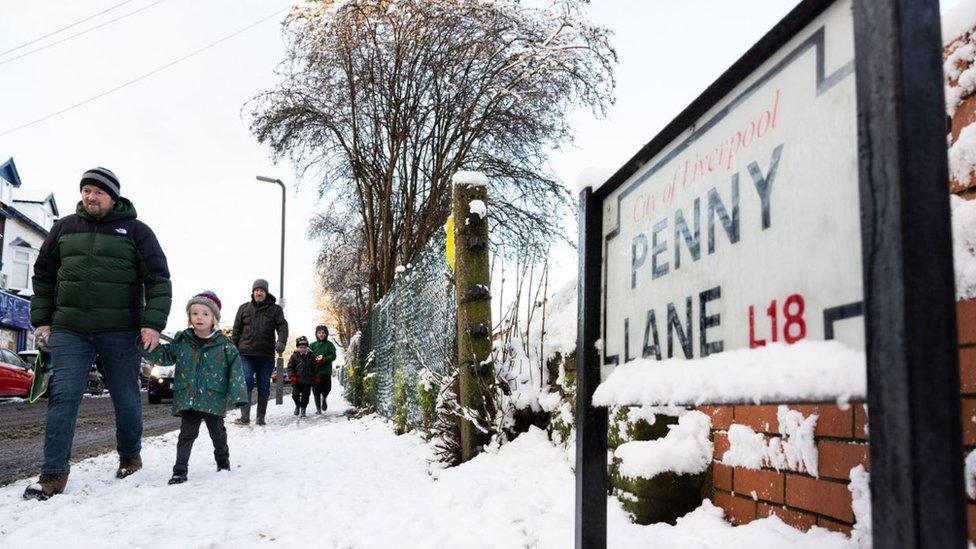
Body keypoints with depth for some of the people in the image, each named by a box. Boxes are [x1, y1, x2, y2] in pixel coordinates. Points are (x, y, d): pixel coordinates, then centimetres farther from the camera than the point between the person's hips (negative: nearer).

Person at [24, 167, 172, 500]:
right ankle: (54, 474, -2)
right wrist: (41, 320, 10)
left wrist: (153, 324, -13)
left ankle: (130, 457, 29)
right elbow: (43, 276, 18)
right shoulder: (64, 228, 11)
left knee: (127, 400, 8)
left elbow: (159, 280, -3)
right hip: (69, 330, 2)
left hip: (120, 332, -2)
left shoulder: (135, 231, 2)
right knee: (63, 396, -7)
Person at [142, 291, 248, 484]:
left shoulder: (224, 345, -5)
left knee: (218, 433, 13)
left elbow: (235, 369, -6)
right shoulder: (181, 342, 2)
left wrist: (237, 394, -13)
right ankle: (180, 470, 7)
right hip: (188, 398, 1)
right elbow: (162, 355, 5)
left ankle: (223, 461, 35)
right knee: (187, 434, 1)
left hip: (214, 400, -1)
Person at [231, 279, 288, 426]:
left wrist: (281, 342, -26)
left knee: (264, 386, 5)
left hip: (266, 355, 0)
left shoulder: (275, 309, 7)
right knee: (246, 382, -13)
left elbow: (282, 326, -7)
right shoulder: (244, 308, 12)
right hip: (246, 354, 0)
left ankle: (260, 417, 14)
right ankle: (245, 416, -12)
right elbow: (236, 331, 13)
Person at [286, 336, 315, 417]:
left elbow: (314, 368, 12)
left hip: (307, 381, 1)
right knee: (295, 395, -6)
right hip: (297, 380, 0)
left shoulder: (310, 356, 6)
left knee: (305, 396, 1)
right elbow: (290, 367, 3)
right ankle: (297, 406, 22)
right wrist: (291, 376, -9)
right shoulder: (294, 356, 3)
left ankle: (303, 409, 18)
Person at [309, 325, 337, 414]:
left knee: (327, 388, -7)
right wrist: (315, 360, -13)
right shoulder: (313, 345, 10)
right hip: (315, 371, 1)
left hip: (326, 371, -1)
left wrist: (324, 359, -15)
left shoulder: (329, 344, 7)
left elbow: (333, 355, -1)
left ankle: (324, 398, 26)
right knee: (316, 390, -1)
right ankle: (318, 408, 9)